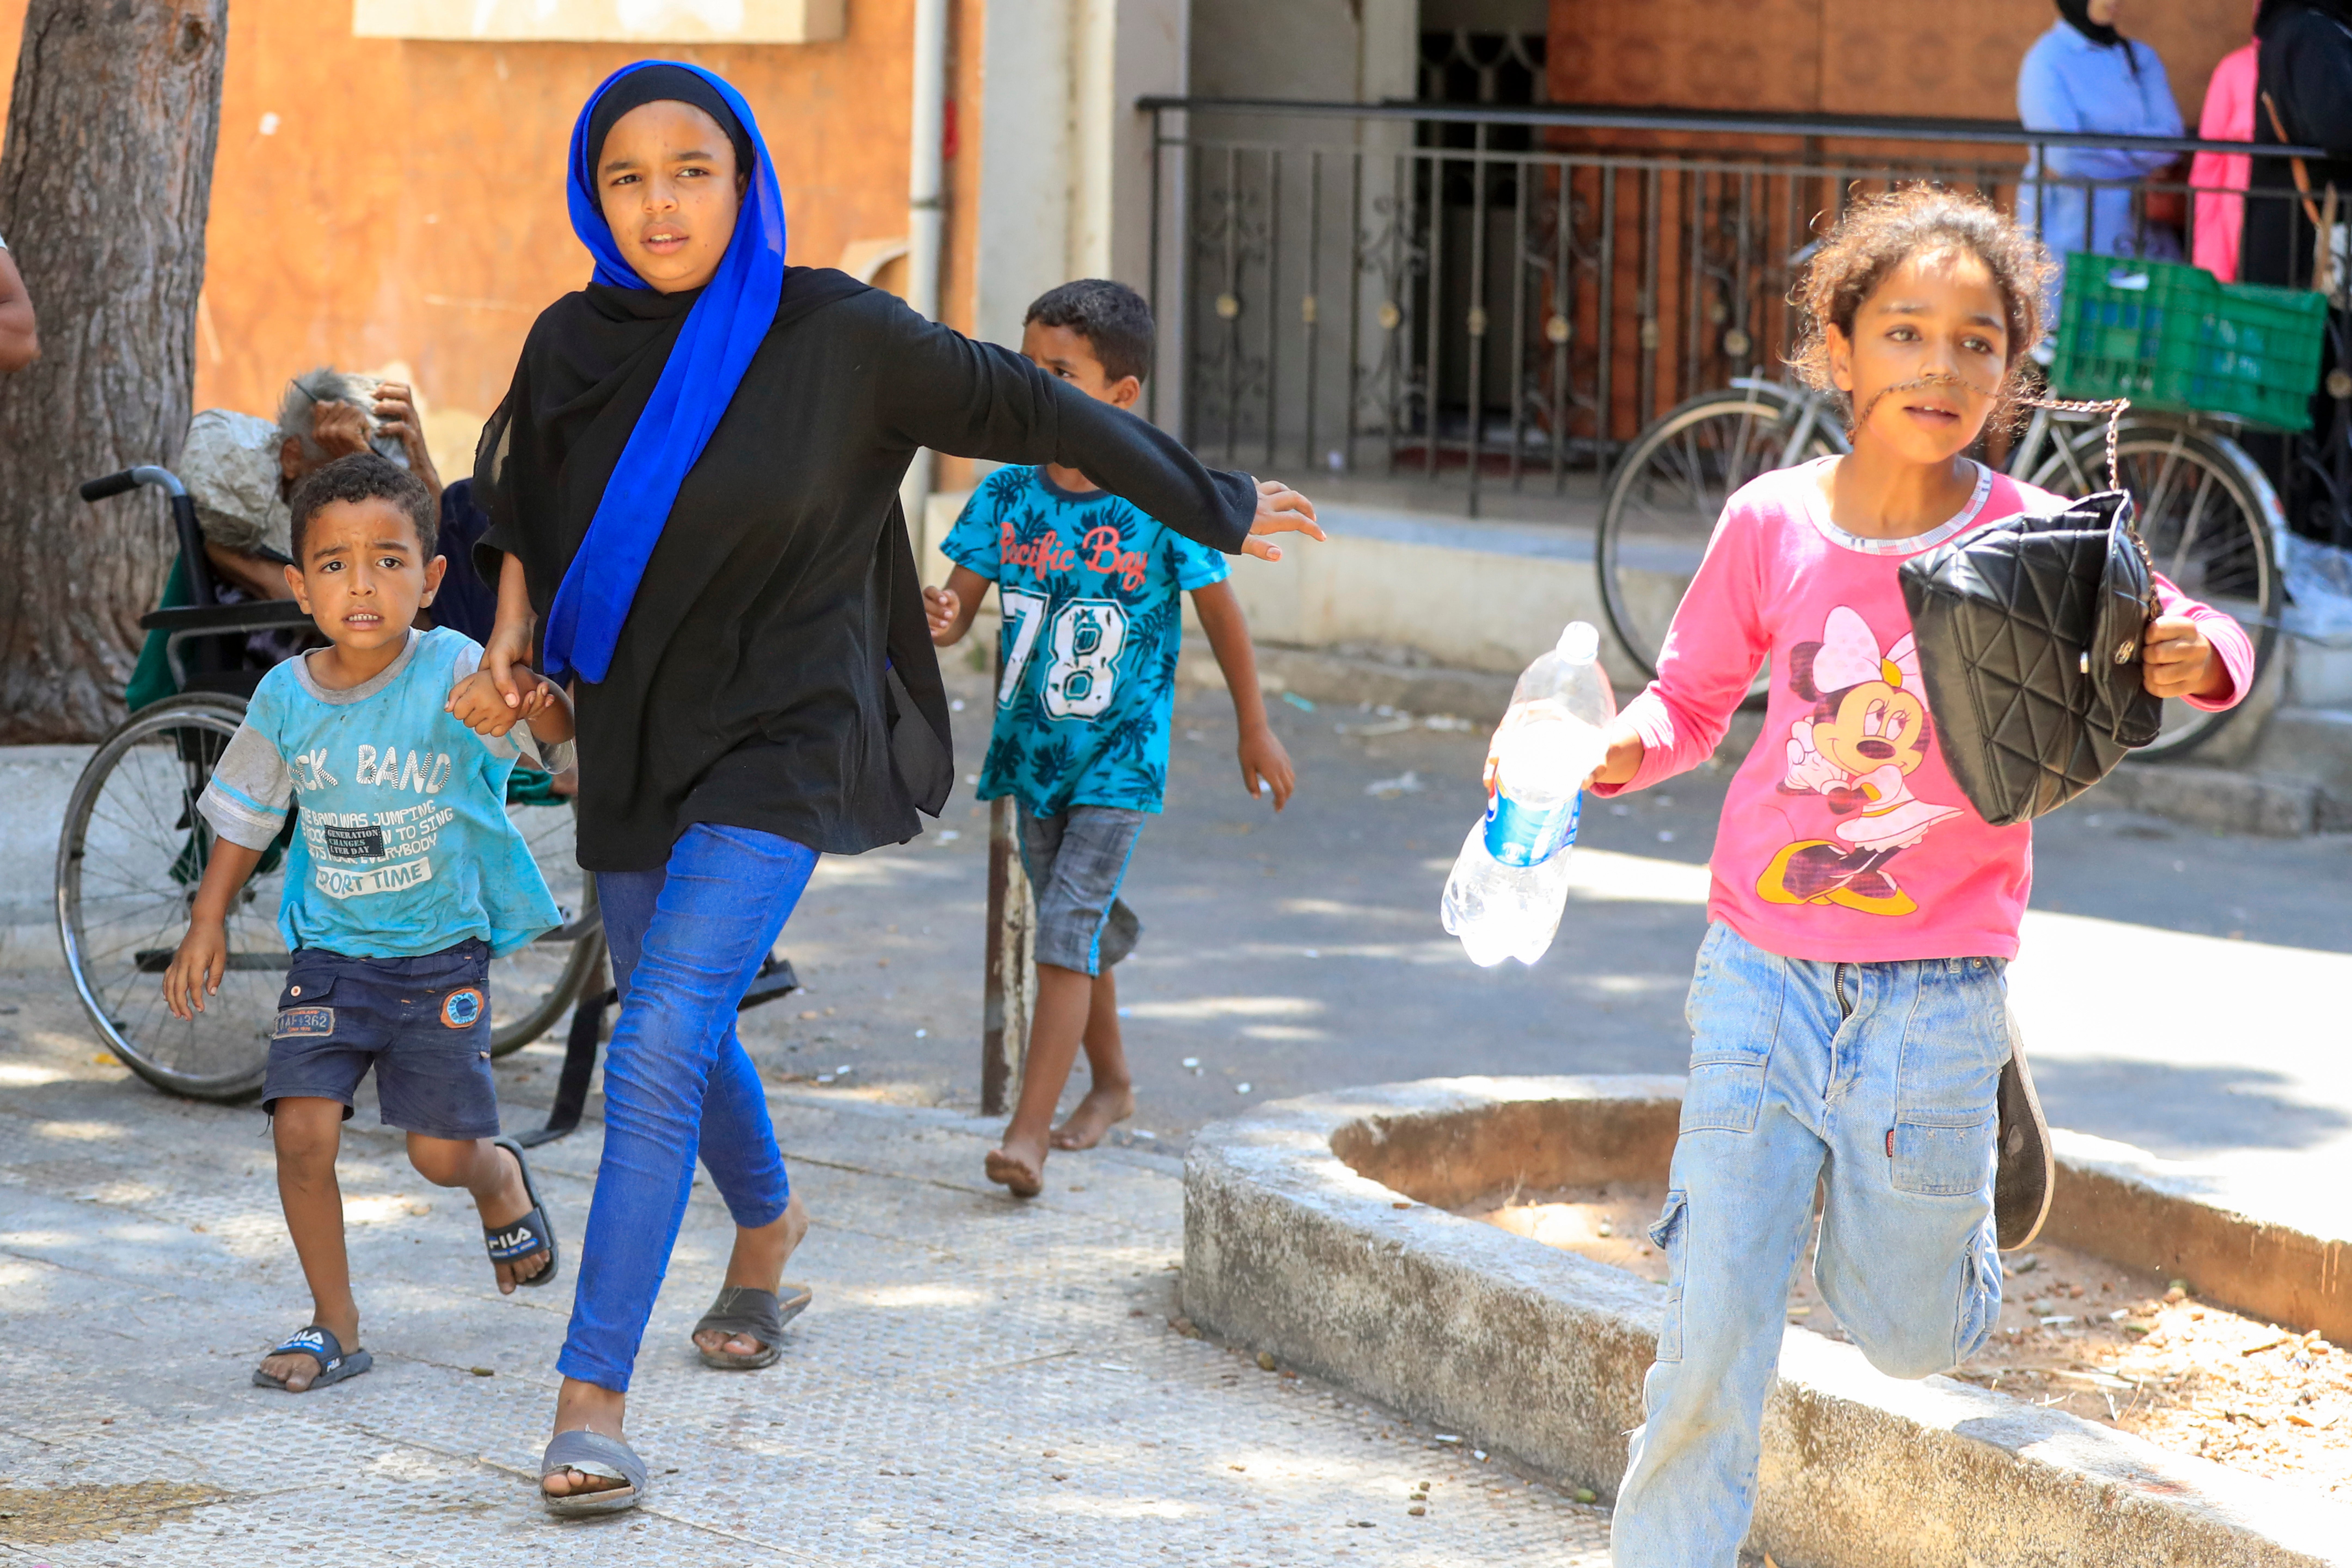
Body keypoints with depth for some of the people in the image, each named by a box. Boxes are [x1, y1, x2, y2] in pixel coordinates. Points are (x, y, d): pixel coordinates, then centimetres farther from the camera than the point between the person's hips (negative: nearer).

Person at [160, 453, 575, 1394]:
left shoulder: (453, 674, -16)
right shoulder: (288, 695, -5)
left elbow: (567, 745, -27)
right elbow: (246, 816, 10)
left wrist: (532, 706, -49)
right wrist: (206, 924, 7)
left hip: (442, 949, -2)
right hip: (331, 950, 2)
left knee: (442, 1154, -2)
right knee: (302, 1129, -12)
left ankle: (502, 1181, 36)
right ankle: (335, 1326, 5)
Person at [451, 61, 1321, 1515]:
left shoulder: (837, 337, -14)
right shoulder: (576, 344, -3)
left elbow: (1030, 411, -2)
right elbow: (522, 482, 20)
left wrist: (1213, 507, 7)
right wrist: (516, 614, 4)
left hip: (780, 744, -5)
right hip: (635, 741, 5)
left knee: (657, 1049, -20)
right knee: (686, 1028, 23)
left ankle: (594, 1399, -21)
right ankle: (768, 1219, 56)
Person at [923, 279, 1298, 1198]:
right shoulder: (1006, 497, -5)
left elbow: (1220, 615, -2)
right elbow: (960, 606, -6)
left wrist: (1256, 732, 6)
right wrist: (937, 622, -31)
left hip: (1119, 762, -5)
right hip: (1032, 752, 5)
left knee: (1066, 938, -14)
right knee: (1084, 930, 20)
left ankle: (1029, 1134, -17)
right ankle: (1112, 1083, 41)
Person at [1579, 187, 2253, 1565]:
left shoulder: (2036, 540, -9)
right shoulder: (1772, 525, -5)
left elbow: (2194, 642, 1)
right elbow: (1694, 697, 9)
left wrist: (2200, 661, -23)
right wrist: (1629, 750, -12)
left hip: (1934, 991, 0)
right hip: (1765, 973, 1)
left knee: (1908, 1332, 16)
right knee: (1714, 1335, -3)